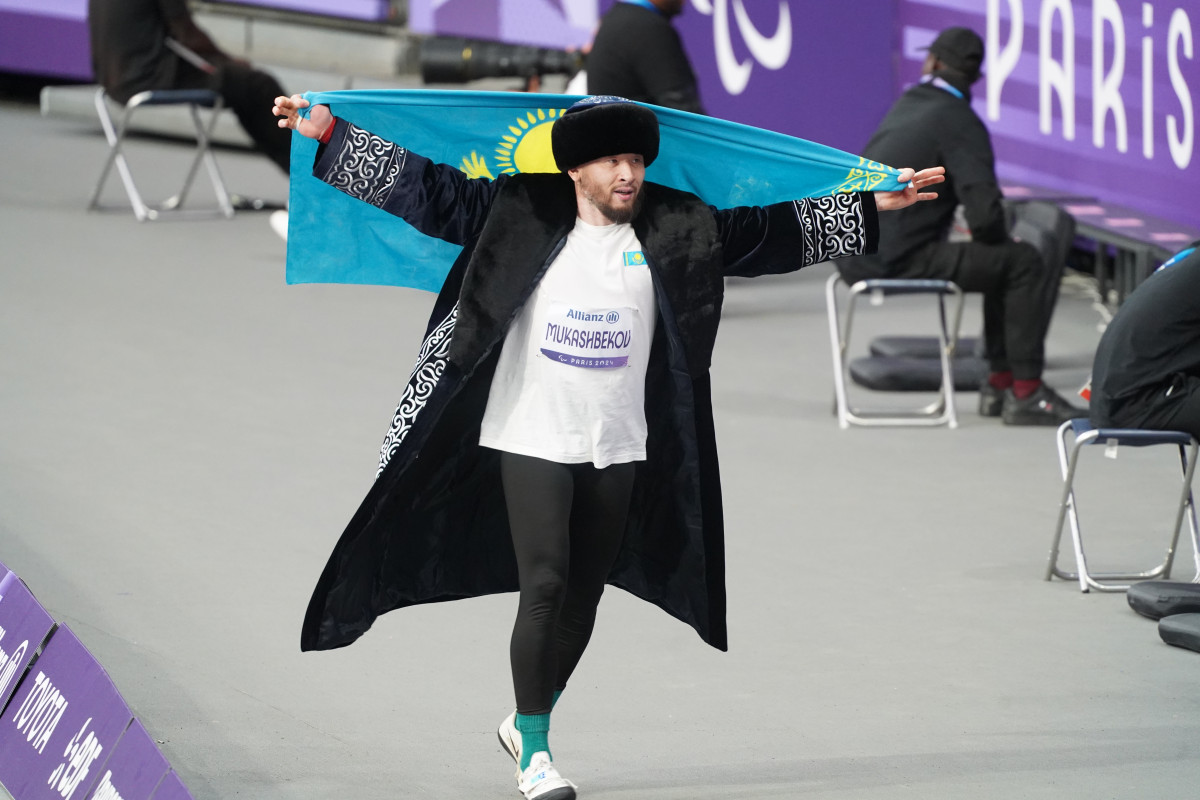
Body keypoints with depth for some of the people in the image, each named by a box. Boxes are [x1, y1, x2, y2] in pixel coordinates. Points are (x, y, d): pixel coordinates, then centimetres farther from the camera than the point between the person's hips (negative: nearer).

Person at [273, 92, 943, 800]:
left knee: (585, 594, 10)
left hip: (619, 448, 4)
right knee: (544, 586, -11)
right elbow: (427, 187, -3)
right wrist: (330, 135, -8)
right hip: (531, 439, -3)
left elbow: (775, 231, 6)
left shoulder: (675, 231, 2)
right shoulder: (520, 219, -4)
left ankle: (527, 721, 31)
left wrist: (874, 207, 3)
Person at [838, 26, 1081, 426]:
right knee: (1025, 263, -5)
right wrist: (1002, 241, 3)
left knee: (1001, 261, 23)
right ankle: (1025, 393, -4)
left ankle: (999, 382, 26)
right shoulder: (960, 123, -11)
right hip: (897, 260, -9)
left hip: (855, 255, 9)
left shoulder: (907, 105, 15)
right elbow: (985, 217, -20)